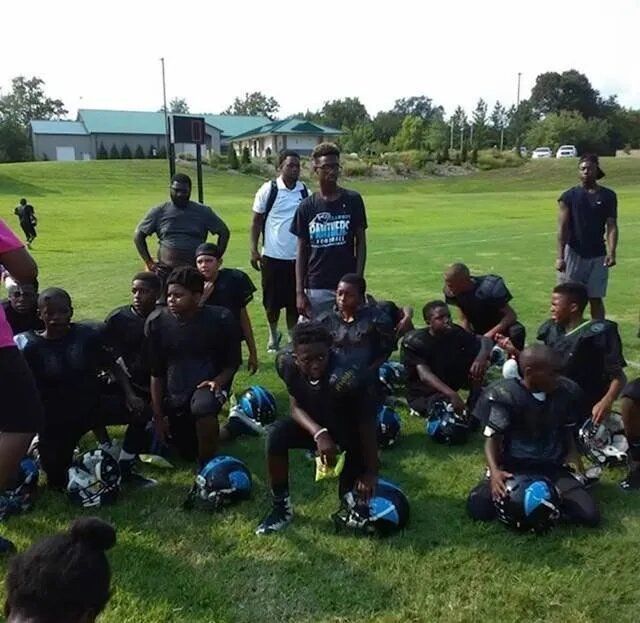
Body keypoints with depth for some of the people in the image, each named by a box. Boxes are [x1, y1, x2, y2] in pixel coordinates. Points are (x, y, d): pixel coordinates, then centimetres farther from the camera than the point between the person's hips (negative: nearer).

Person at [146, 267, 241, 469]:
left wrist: (219, 380, -22)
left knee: (203, 406, -39)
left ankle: (207, 468, -17)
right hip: (174, 393, 4)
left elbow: (233, 362, -1)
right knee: (188, 452, 12)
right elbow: (156, 372, 0)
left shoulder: (221, 319, -15)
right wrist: (158, 415, 0)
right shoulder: (157, 322, -9)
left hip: (208, 384, -4)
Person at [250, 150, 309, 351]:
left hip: (297, 257, 2)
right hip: (272, 255, -2)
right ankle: (273, 335, 30)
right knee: (272, 300, 8)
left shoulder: (305, 191, 4)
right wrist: (253, 250, -6)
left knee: (294, 301, 8)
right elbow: (256, 221, 0)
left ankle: (292, 337, 22)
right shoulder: (268, 190, -5)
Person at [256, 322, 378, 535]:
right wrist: (319, 434, -34)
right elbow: (296, 407, -15)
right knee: (277, 434, -25)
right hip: (314, 425, 3)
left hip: (348, 433, -3)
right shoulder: (287, 363, -24)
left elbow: (366, 426, -27)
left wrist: (370, 472, -21)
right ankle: (281, 507, -7)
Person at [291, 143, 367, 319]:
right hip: (316, 288, 1)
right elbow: (301, 252, 6)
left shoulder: (352, 200, 0)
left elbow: (361, 243, 3)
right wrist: (299, 292, -1)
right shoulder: (306, 207, 3)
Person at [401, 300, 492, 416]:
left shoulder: (454, 332, -8)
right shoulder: (414, 341, -24)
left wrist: (481, 357, -36)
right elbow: (424, 374, -35)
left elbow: (485, 340, -11)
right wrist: (452, 394, -49)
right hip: (423, 395, -6)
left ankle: (473, 405, -4)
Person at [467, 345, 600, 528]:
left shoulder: (567, 391, -1)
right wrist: (494, 471, -28)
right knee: (478, 508, -24)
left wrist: (575, 463, 0)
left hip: (553, 467, 3)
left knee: (590, 515, -18)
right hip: (514, 466, -3)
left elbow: (568, 434, 13)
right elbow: (493, 437, -11)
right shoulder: (506, 394, -13)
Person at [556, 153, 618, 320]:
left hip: (597, 256, 1)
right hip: (573, 254, -1)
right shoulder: (569, 196, 0)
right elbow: (562, 228, -5)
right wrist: (560, 256, -13)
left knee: (596, 299, 7)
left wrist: (611, 253, -14)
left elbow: (612, 226, 0)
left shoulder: (608, 196, 4)